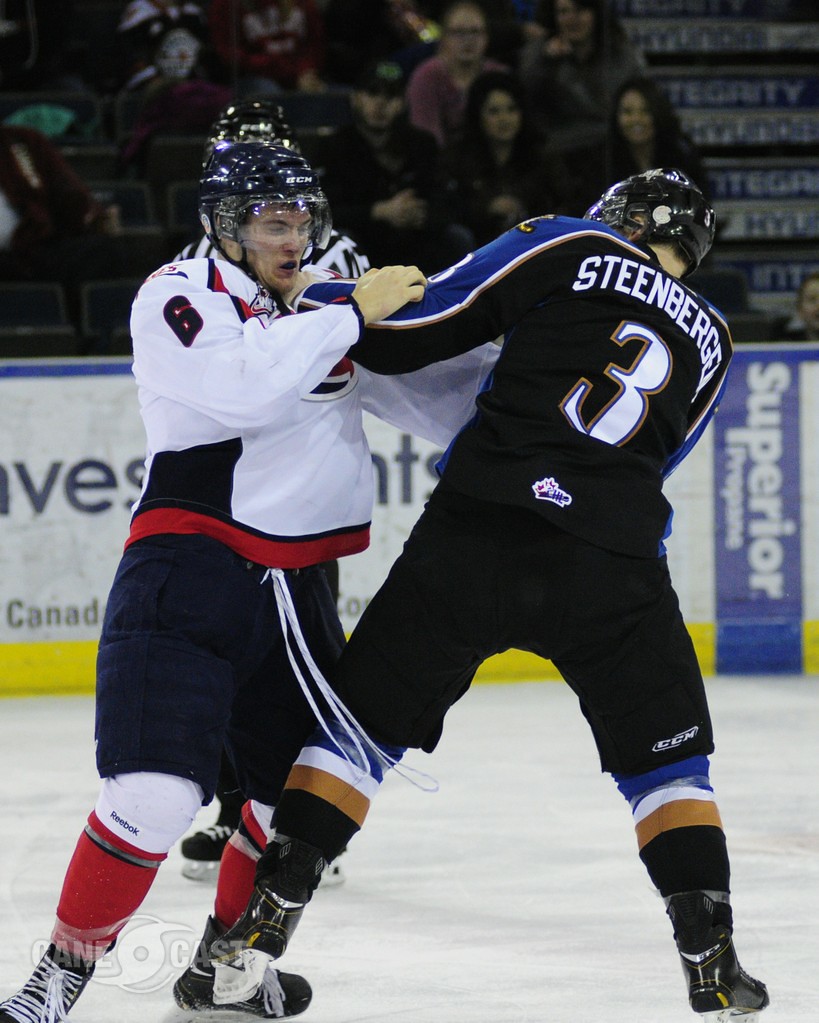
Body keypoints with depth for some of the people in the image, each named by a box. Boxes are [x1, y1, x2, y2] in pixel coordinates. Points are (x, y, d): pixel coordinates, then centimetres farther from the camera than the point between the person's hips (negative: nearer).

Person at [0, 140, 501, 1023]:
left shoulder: (326, 309, 15)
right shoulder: (178, 295, -4)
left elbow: (433, 401, 17)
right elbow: (247, 385, -24)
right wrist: (351, 314, -18)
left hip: (295, 587, 7)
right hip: (188, 575, -7)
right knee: (156, 797, -20)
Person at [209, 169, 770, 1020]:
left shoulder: (571, 248, 9)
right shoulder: (710, 341, 20)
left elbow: (414, 330, 3)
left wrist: (315, 305, 16)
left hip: (478, 534, -1)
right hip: (611, 566, 2)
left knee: (364, 718, 11)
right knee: (666, 758, 17)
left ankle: (266, 918, 7)